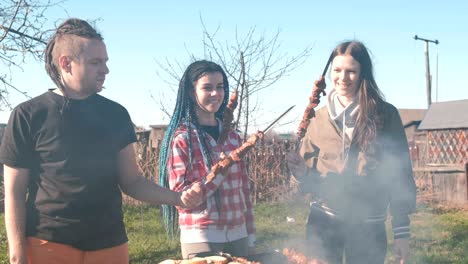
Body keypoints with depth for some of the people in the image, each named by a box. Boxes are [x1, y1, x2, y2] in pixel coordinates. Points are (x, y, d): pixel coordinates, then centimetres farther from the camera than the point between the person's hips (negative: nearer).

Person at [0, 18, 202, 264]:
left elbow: (131, 182, 7)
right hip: (48, 244, -3)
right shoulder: (28, 115, -4)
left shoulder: (115, 114, 6)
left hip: (109, 244, 3)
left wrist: (178, 198, -9)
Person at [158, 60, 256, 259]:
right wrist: (217, 174, -20)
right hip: (201, 239, -5)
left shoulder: (232, 136, 8)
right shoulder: (181, 139, -6)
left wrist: (250, 237, 10)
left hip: (238, 237, 5)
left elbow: (244, 190, 11)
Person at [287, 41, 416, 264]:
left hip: (368, 227, -2)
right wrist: (301, 171, -13)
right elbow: (311, 180, 9)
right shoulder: (320, 118, 3)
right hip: (323, 222, 2)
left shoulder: (385, 115, -4)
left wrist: (402, 230, -3)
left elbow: (400, 175, -2)